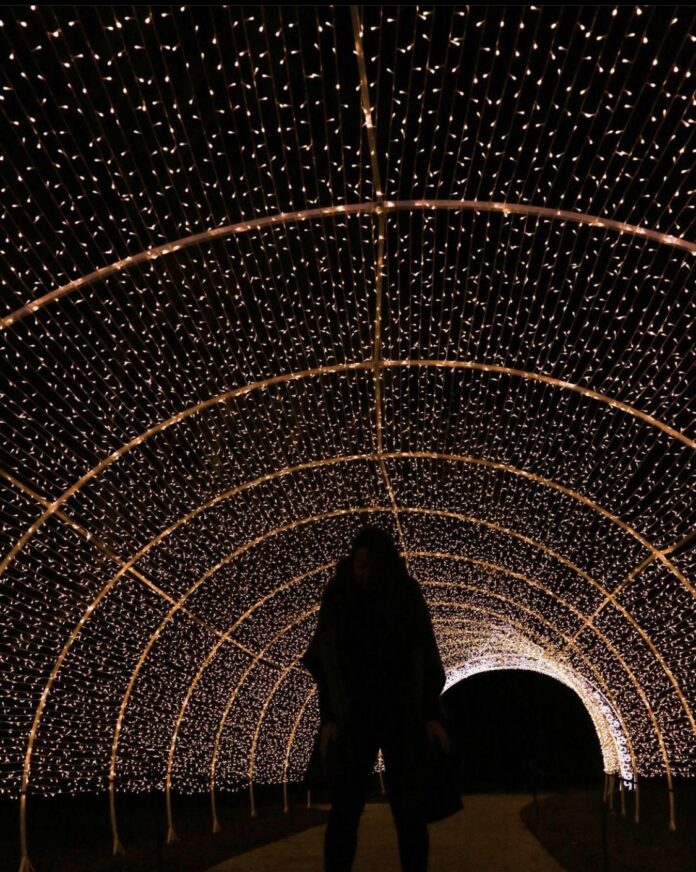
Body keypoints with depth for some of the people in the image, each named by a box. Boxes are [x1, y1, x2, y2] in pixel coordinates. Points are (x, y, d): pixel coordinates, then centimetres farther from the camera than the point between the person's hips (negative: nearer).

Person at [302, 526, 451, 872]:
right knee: (345, 809, -5)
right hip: (353, 712, 0)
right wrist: (327, 717, -11)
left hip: (403, 711, 1)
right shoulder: (337, 596, -2)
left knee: (409, 808, -3)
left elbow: (425, 659, -1)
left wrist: (433, 715, -9)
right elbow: (326, 663, -2)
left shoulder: (408, 596, -1)